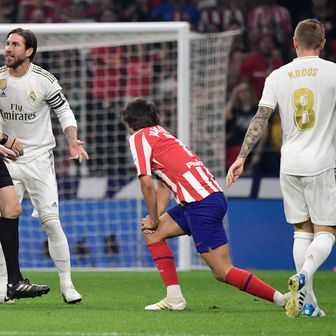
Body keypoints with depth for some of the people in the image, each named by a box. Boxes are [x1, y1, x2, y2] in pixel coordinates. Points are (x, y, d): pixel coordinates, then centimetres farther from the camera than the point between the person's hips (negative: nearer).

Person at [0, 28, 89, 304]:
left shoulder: (44, 80, -9)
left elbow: (64, 110, 2)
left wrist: (72, 142, -12)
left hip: (39, 159, -3)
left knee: (51, 222, -7)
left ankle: (66, 283, 3)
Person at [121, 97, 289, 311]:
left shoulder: (139, 138, 2)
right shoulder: (161, 135, 28)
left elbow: (147, 183, -7)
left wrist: (153, 219, 4)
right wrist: (156, 216, 15)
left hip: (201, 203, -9)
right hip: (212, 196, 9)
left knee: (224, 272, -9)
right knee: (153, 233, 18)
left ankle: (283, 299, -11)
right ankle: (174, 298, 11)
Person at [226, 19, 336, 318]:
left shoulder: (277, 77, 3)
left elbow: (261, 118, -1)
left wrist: (242, 156, 3)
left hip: (290, 164, 3)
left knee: (302, 230, 10)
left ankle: (308, 302, 7)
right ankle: (303, 276, -27)